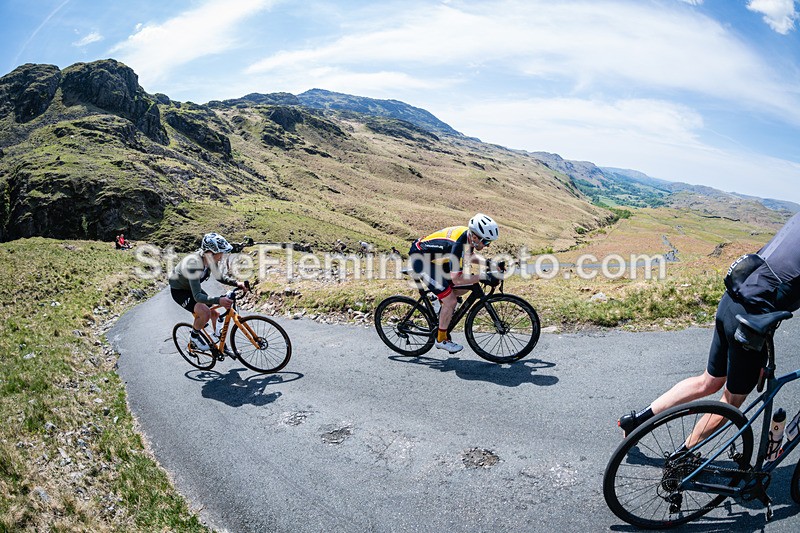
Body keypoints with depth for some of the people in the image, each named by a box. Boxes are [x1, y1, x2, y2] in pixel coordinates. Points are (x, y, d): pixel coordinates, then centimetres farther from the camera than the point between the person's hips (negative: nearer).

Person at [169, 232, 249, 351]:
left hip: (192, 288, 7)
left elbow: (220, 276, 1)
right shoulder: (194, 263, -39)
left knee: (215, 315, 4)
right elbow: (197, 296, -42)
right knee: (205, 313, -27)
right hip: (179, 291, -7)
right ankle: (194, 336, 0)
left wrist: (237, 283, -17)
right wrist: (218, 300, -58)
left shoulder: (210, 258, -17)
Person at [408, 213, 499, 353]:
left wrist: (487, 262, -1)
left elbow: (470, 256, 16)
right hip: (421, 261, -9)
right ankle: (441, 339, 6)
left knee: (466, 286, 3)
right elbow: (457, 279, -34)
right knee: (450, 301, -10)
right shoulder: (458, 244, -32)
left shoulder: (468, 235, -6)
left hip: (434, 257, 9)